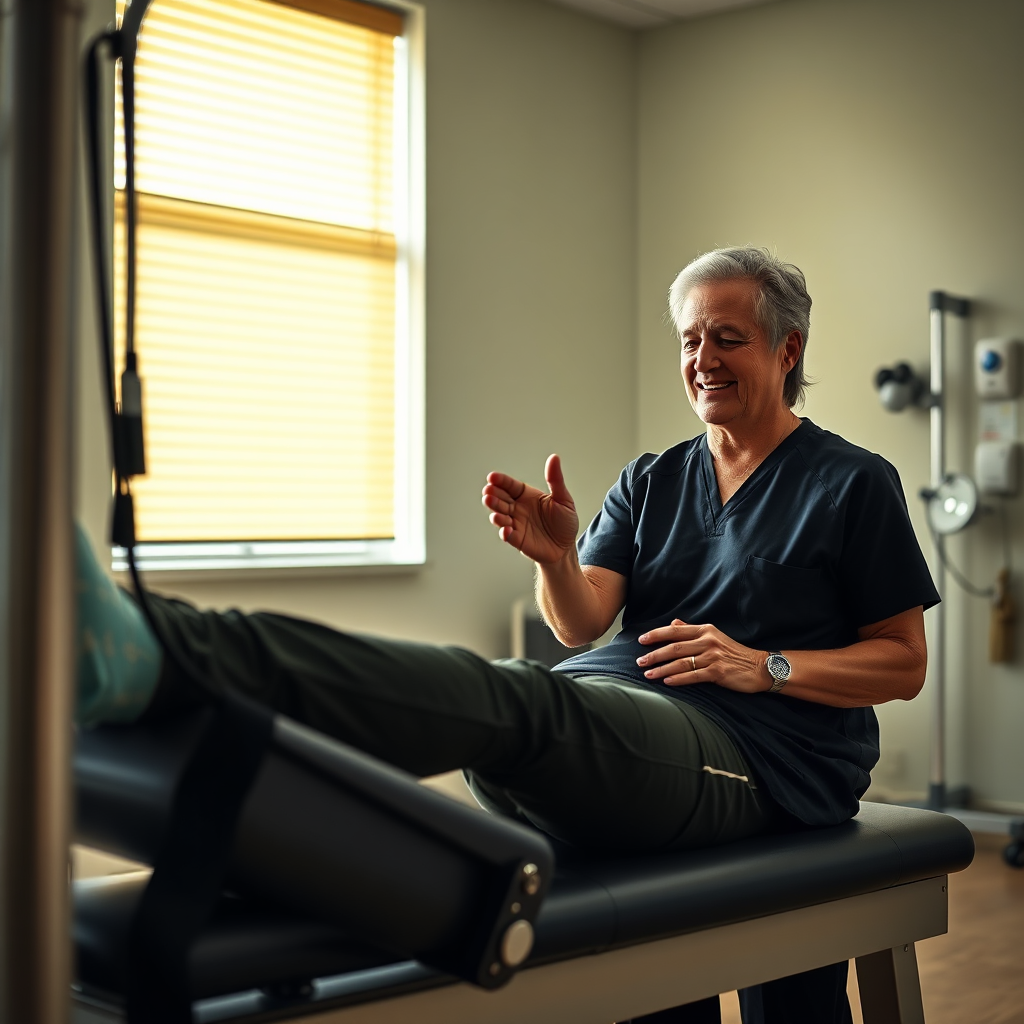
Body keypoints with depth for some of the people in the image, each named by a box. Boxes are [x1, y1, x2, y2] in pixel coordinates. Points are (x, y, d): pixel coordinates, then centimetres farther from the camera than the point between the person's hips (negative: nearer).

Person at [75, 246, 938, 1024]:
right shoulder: (651, 481, 22)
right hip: (608, 717, 6)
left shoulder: (852, 483, 10)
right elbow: (583, 622, 8)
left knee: (513, 698, -35)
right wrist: (556, 556, -14)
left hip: (746, 755, -6)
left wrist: (764, 666, -7)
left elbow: (904, 664, 7)